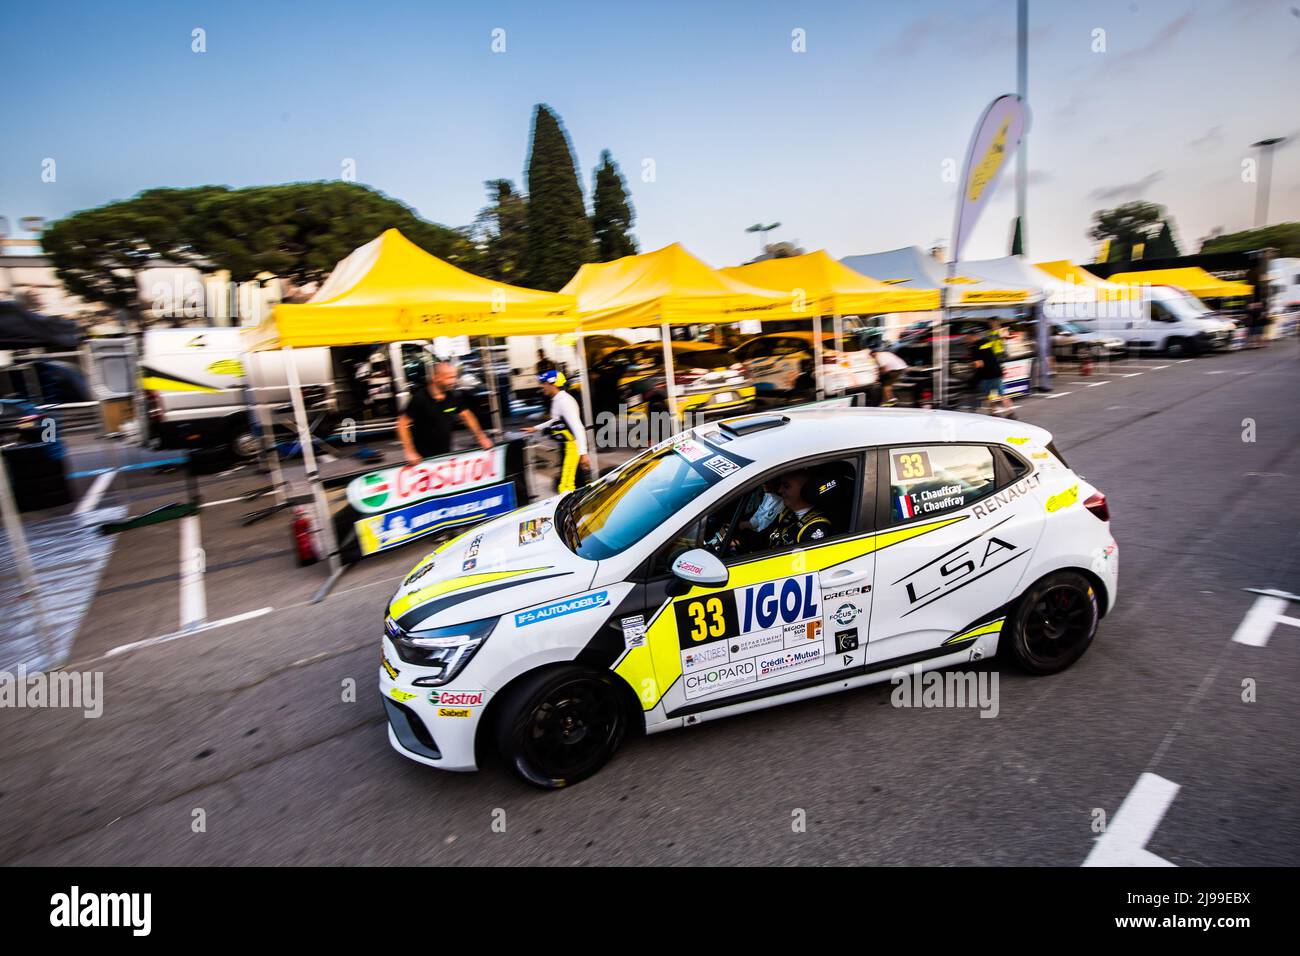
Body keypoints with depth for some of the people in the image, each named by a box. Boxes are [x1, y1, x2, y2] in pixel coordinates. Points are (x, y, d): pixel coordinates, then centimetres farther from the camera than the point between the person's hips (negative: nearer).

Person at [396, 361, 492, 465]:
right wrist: (410, 452, -19)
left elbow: (466, 415, 14)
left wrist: (481, 437, 11)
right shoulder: (419, 399, -15)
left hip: (446, 454, 5)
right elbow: (402, 424, -14)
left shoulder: (452, 397, 0)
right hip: (424, 458, -5)